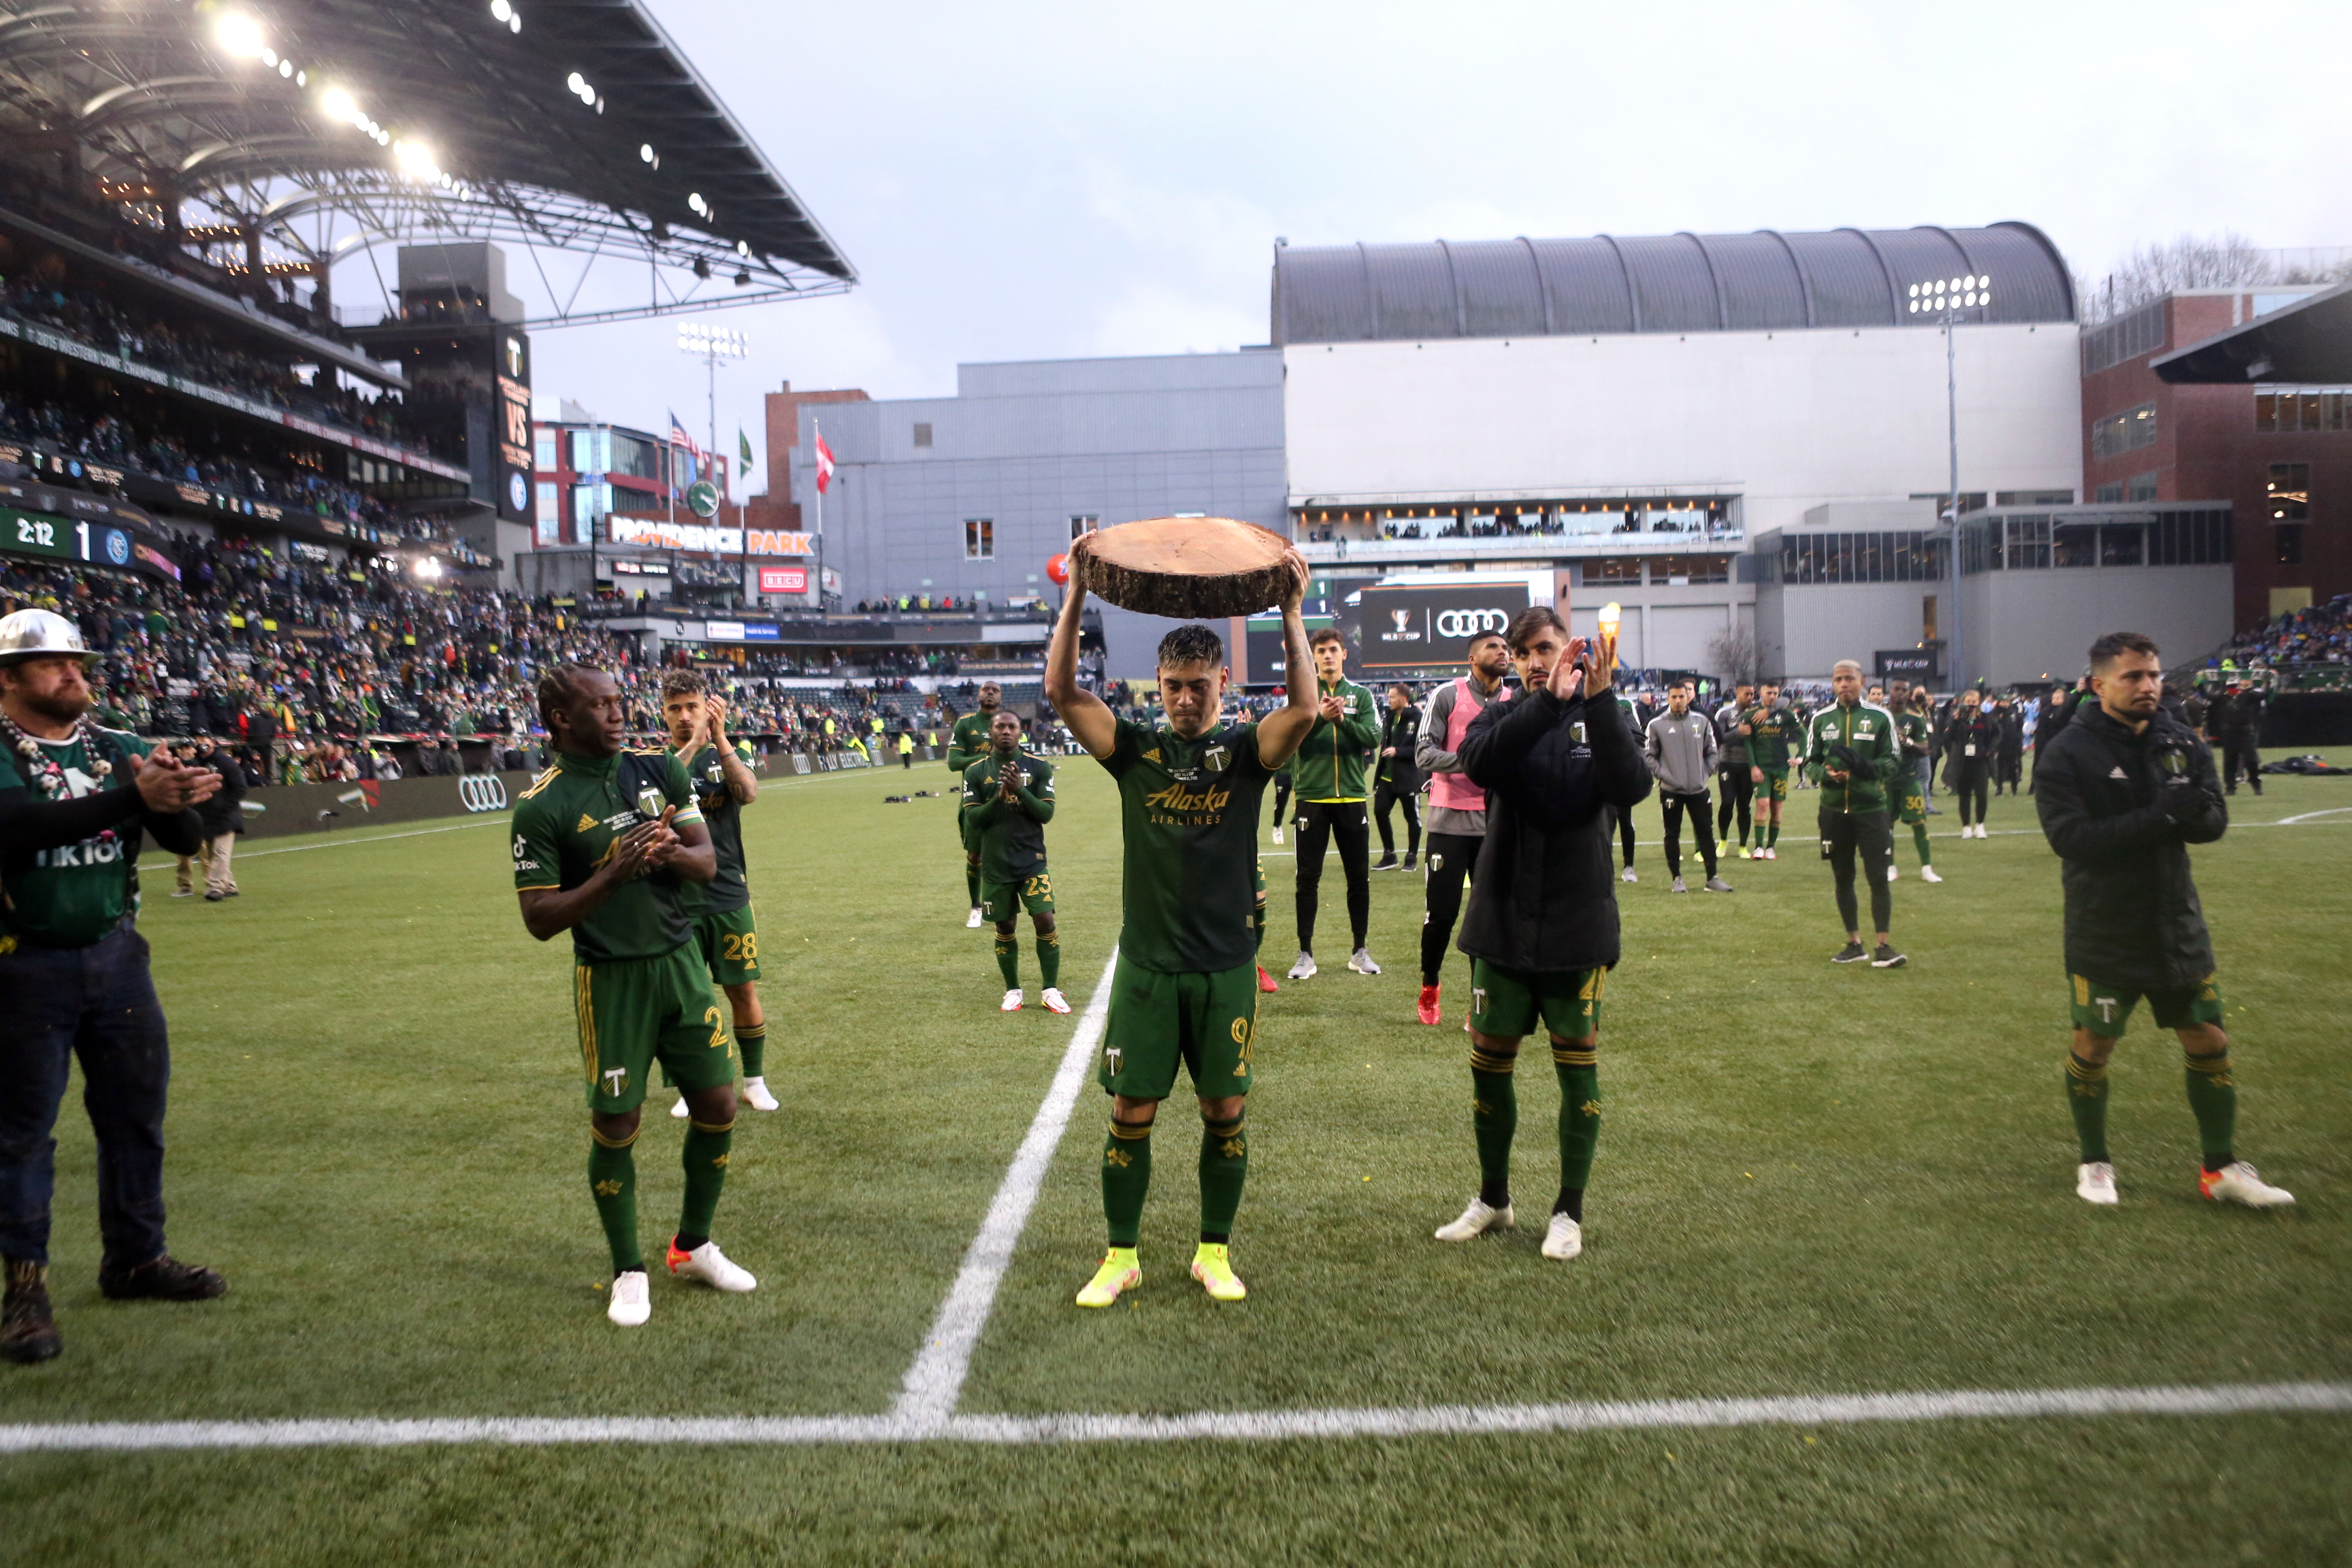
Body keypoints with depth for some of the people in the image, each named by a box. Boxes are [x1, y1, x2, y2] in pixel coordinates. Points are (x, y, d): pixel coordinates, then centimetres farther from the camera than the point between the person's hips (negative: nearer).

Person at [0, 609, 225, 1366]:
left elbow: (183, 839, -2)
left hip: (116, 954, 5)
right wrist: (131, 798, -40)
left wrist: (174, 800, -25)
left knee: (136, 1110, 11)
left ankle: (135, 1258, 26)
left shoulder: (118, 748, 5)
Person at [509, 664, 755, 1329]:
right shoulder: (541, 807, -10)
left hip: (681, 962, 4)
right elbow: (539, 918, -12)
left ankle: (693, 1246, 30)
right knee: (614, 1125, 3)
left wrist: (674, 852, -17)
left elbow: (708, 861, 6)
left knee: (717, 1105, 7)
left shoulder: (659, 768, 3)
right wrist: (614, 874, -25)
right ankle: (628, 1270, 26)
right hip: (610, 979, -4)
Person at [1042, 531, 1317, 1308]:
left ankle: (1214, 1253, 26)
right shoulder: (1135, 748, 1)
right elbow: (1061, 691, -11)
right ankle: (1121, 1257, 22)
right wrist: (1078, 596, -18)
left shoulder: (1246, 749, 0)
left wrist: (1290, 613, -24)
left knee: (1226, 1112, 8)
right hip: (1147, 963, 0)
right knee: (1130, 1114, 5)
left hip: (1226, 965, 0)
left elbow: (1305, 709, -19)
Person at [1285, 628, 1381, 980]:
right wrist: (1320, 717, -24)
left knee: (1359, 875, 7)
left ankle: (1360, 951, 20)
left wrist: (1343, 720, -20)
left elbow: (1373, 737, -5)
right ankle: (1305, 954, 10)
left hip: (1351, 797, 2)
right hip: (1312, 797, -1)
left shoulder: (1361, 694, 7)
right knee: (1308, 877, 2)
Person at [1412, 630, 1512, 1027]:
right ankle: (1429, 989, 23)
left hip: (1497, 825, 3)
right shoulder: (1447, 695, -3)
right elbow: (1423, 753, -9)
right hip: (1450, 821, -3)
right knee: (1441, 913, 1)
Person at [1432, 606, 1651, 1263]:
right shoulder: (1503, 718, 2)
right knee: (1489, 1061, 9)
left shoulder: (1599, 718, -1)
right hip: (1502, 922, 2)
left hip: (1577, 925, -1)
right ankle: (1493, 1198, 29)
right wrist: (1549, 699, -31)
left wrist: (1598, 697, -29)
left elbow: (1630, 787, -20)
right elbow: (1479, 762, -22)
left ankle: (1569, 1210, 23)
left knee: (1578, 1066, 7)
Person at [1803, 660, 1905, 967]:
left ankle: (1883, 946, 3)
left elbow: (1893, 761, -1)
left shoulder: (1880, 717, 1)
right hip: (1834, 810, 3)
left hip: (1871, 808, -2)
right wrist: (1825, 774, -13)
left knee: (1879, 877, -6)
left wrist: (1864, 766, -21)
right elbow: (1810, 761, 10)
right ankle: (1854, 943, 22)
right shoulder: (1820, 719, 7)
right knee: (1843, 878, 10)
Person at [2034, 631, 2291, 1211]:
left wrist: (2191, 810, -24)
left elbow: (2215, 820, -2)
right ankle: (2094, 1162, 27)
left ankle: (2221, 1168, 29)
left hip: (2177, 923, 5)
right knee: (2093, 1046, 7)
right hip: (2102, 934, -5)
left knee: (2209, 1041, 11)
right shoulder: (2066, 755, -14)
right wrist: (2157, 817, -29)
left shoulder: (2182, 742, 2)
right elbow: (2070, 837, -24)